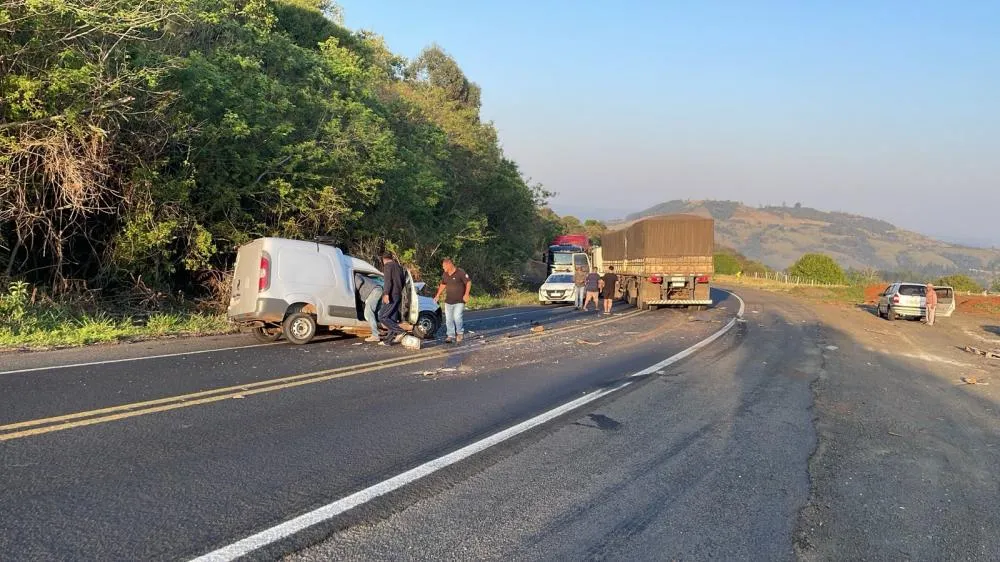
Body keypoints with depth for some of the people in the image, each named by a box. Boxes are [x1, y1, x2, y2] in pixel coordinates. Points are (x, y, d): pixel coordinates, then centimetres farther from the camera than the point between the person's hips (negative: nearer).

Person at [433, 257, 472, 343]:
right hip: (448, 301, 7)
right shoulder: (445, 275, 8)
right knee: (448, 319, 6)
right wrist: (438, 295, 20)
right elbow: (443, 285, 22)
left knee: (457, 317, -13)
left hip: (459, 301, -7)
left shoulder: (460, 273, -12)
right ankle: (451, 335, 16)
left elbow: (469, 282, -9)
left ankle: (460, 333, 9)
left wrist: (466, 294, -15)